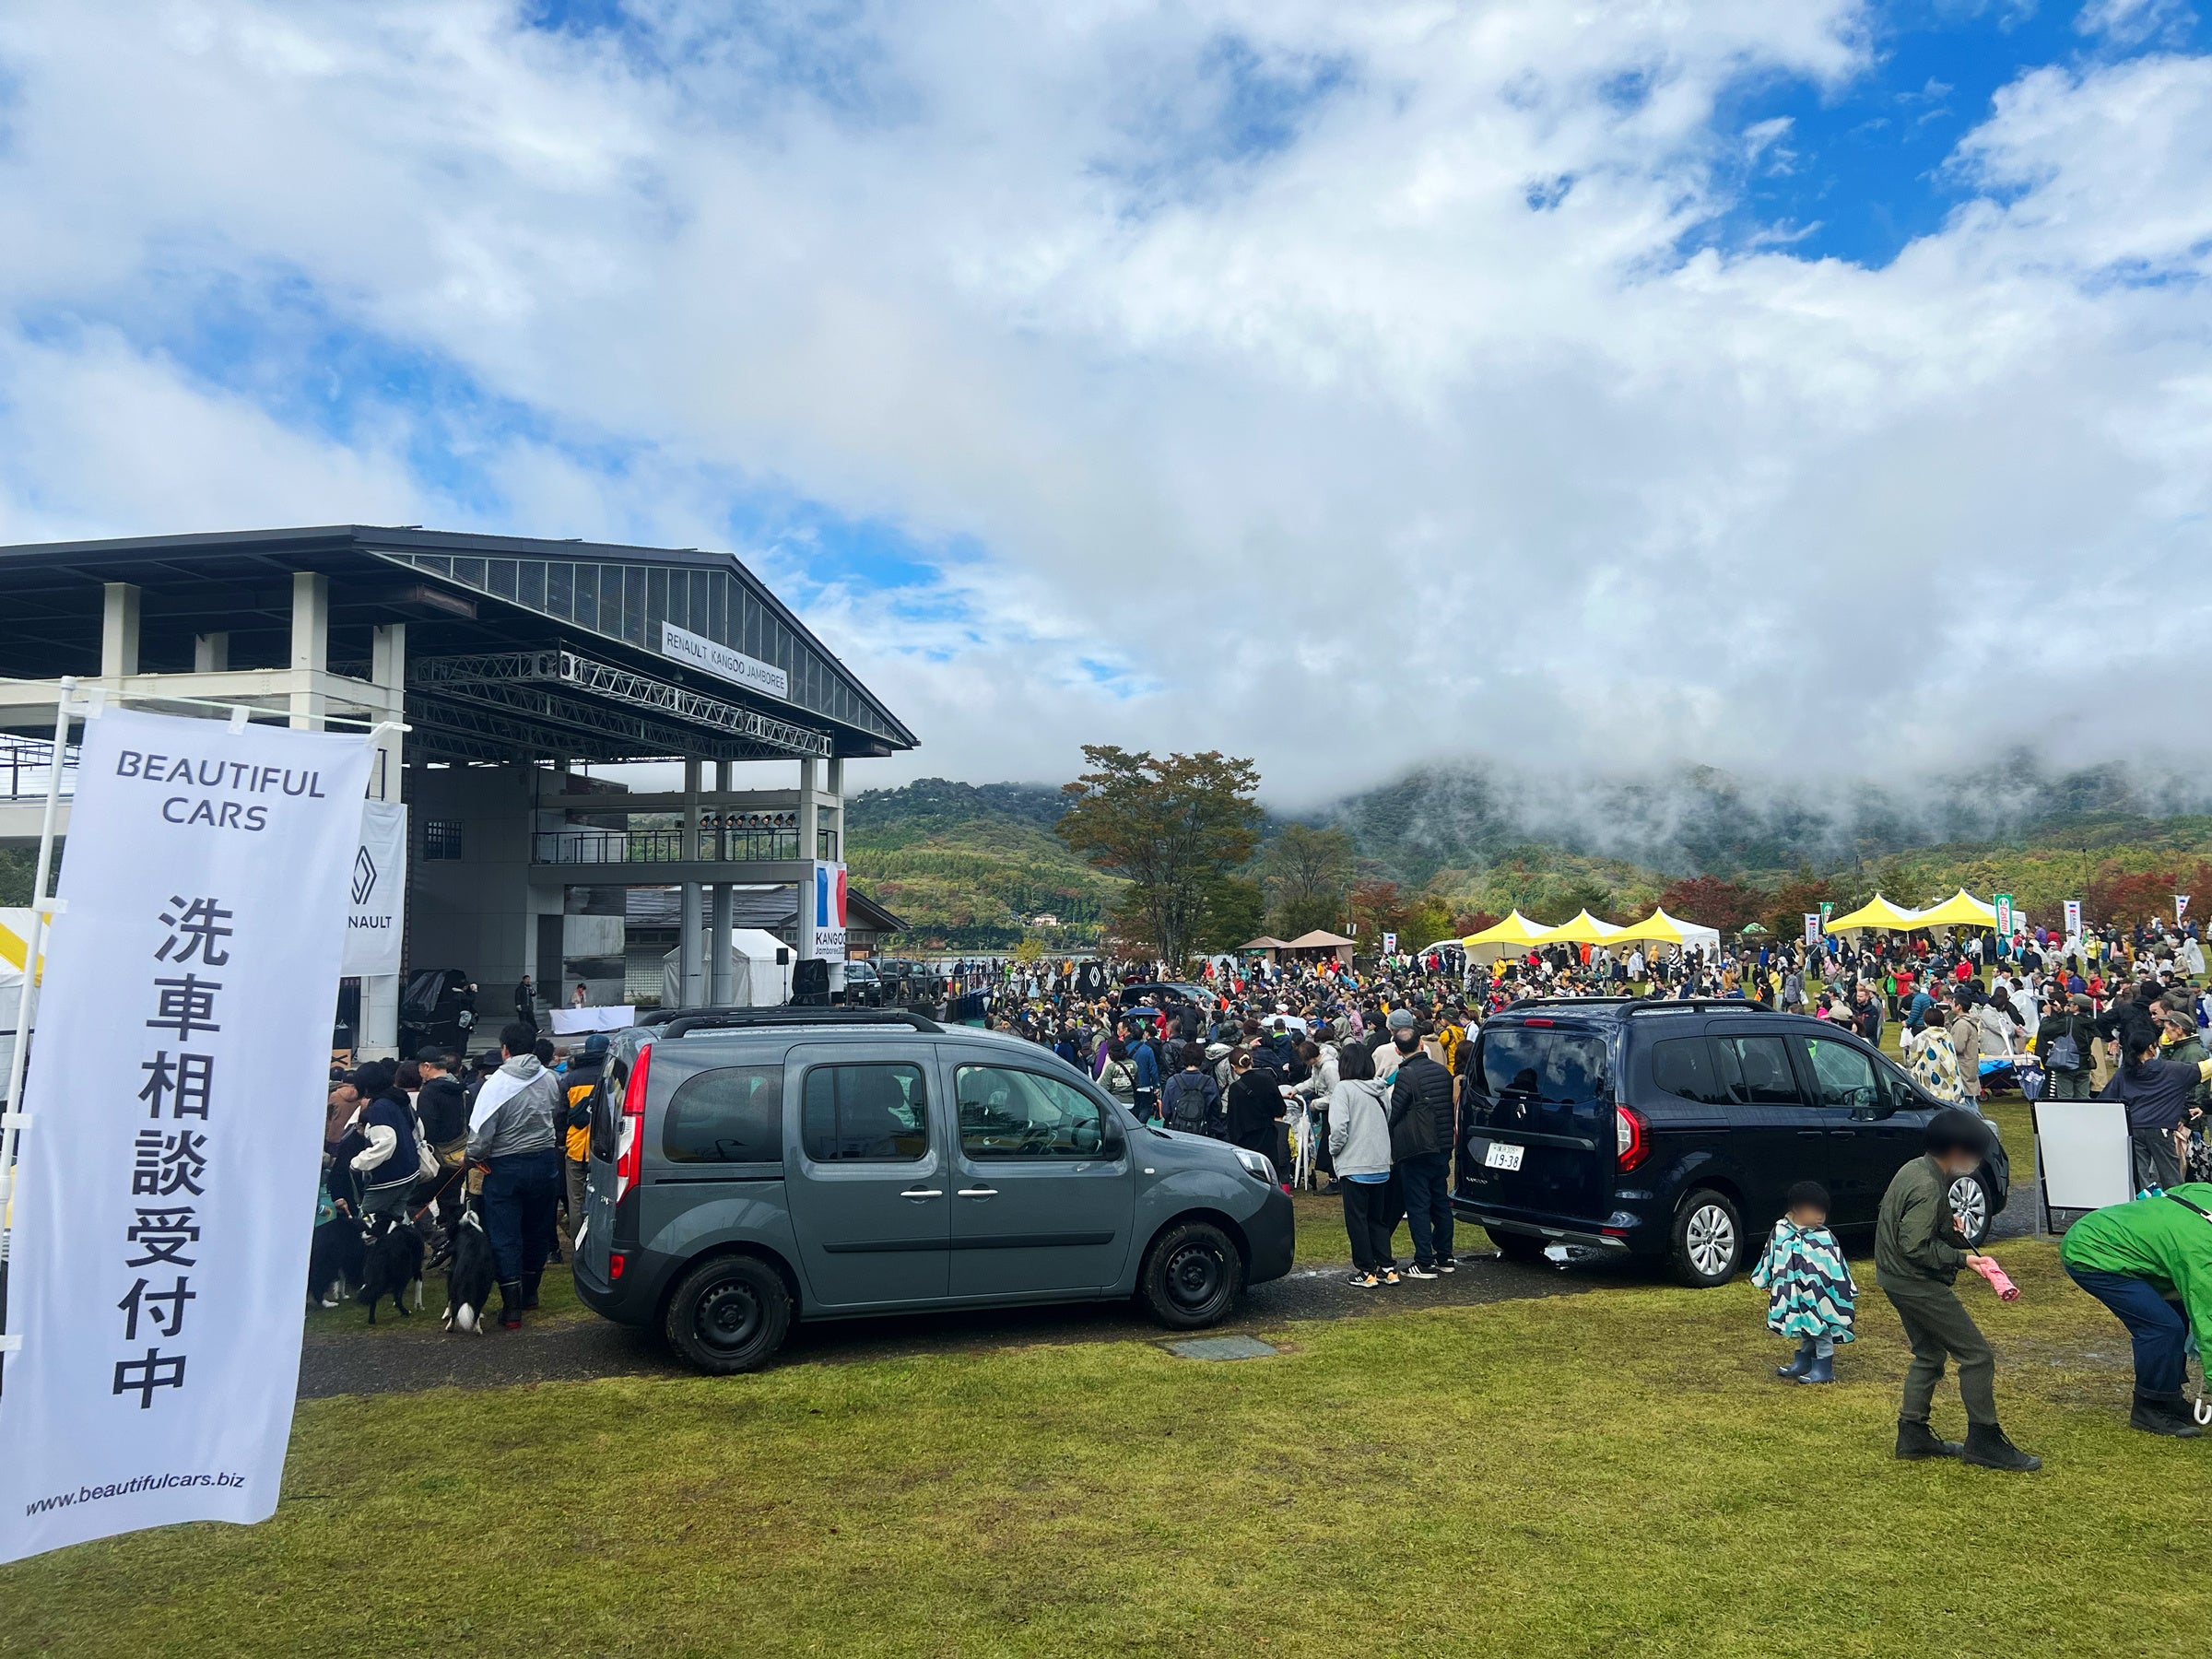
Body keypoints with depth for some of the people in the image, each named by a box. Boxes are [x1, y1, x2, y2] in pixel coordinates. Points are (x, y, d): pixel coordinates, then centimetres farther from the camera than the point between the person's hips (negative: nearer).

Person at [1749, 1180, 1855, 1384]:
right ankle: (1803, 1362, 34)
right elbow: (1770, 1257, 7)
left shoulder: (1824, 1239, -15)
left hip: (1819, 1297, -4)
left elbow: (1837, 1267, -8)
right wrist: (1765, 1282, 14)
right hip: (1794, 1295, 4)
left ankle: (1824, 1368, 19)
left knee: (1821, 1331, 7)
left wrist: (1849, 1293, -4)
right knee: (1804, 1331, 20)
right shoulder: (1781, 1231, -6)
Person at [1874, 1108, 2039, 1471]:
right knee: (1977, 1355, -1)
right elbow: (1916, 1247, -27)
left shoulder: (1916, 1169, 6)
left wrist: (1947, 1226, 10)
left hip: (1898, 1278, 10)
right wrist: (1961, 1258, -18)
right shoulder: (1929, 1188, -25)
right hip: (1917, 1284, -10)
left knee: (1929, 1354, 19)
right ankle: (1984, 1441, 7)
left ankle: (1913, 1434, 23)